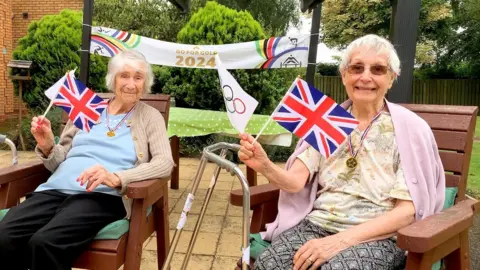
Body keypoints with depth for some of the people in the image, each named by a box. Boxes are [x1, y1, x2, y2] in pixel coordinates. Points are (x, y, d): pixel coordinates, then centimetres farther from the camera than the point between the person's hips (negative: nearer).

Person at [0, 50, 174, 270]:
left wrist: (116, 178, -20)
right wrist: (47, 146, -3)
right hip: (56, 189, 4)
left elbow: (165, 163, -6)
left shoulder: (150, 117, 10)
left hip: (104, 195, -3)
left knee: (45, 243, -32)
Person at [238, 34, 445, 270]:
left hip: (377, 236, -2)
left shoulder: (410, 128, -4)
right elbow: (295, 181, -2)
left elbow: (407, 210, -9)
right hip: (316, 224, 3)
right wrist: (265, 166, -24)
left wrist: (341, 240, -20)